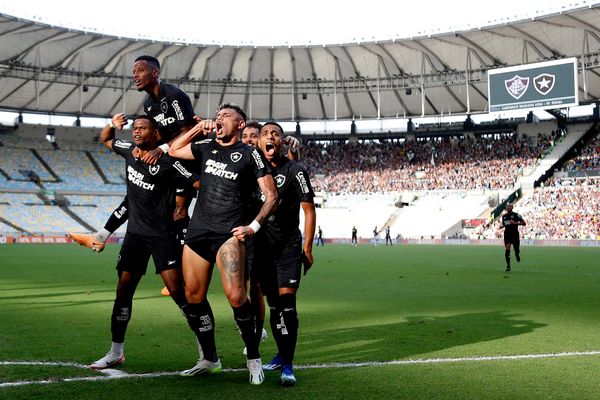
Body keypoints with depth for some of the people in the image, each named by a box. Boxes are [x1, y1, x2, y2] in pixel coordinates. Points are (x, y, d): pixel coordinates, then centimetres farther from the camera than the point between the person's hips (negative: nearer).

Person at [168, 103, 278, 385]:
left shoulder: (250, 154, 1)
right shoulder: (206, 148, 16)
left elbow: (271, 195, 0)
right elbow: (173, 150, 28)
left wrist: (254, 226, -11)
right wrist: (199, 127, 17)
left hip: (228, 234, -6)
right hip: (197, 232, 6)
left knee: (235, 296, -19)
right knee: (194, 297, 8)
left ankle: (253, 358, 0)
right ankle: (209, 358, 25)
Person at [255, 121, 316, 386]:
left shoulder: (294, 171, -6)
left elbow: (309, 211, -5)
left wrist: (308, 249, -6)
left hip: (289, 244, -4)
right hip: (262, 245, 4)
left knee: (286, 299, -13)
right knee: (273, 302, 10)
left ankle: (287, 365, -10)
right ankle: (282, 354, 26)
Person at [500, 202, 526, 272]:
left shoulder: (516, 215, -6)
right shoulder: (504, 216, 7)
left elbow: (524, 223, -8)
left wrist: (515, 223, -20)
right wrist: (501, 226, 0)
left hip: (515, 234, -2)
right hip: (507, 234, 2)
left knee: (517, 250, 7)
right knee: (507, 250, -11)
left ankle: (517, 255, 47)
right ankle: (508, 266, -6)